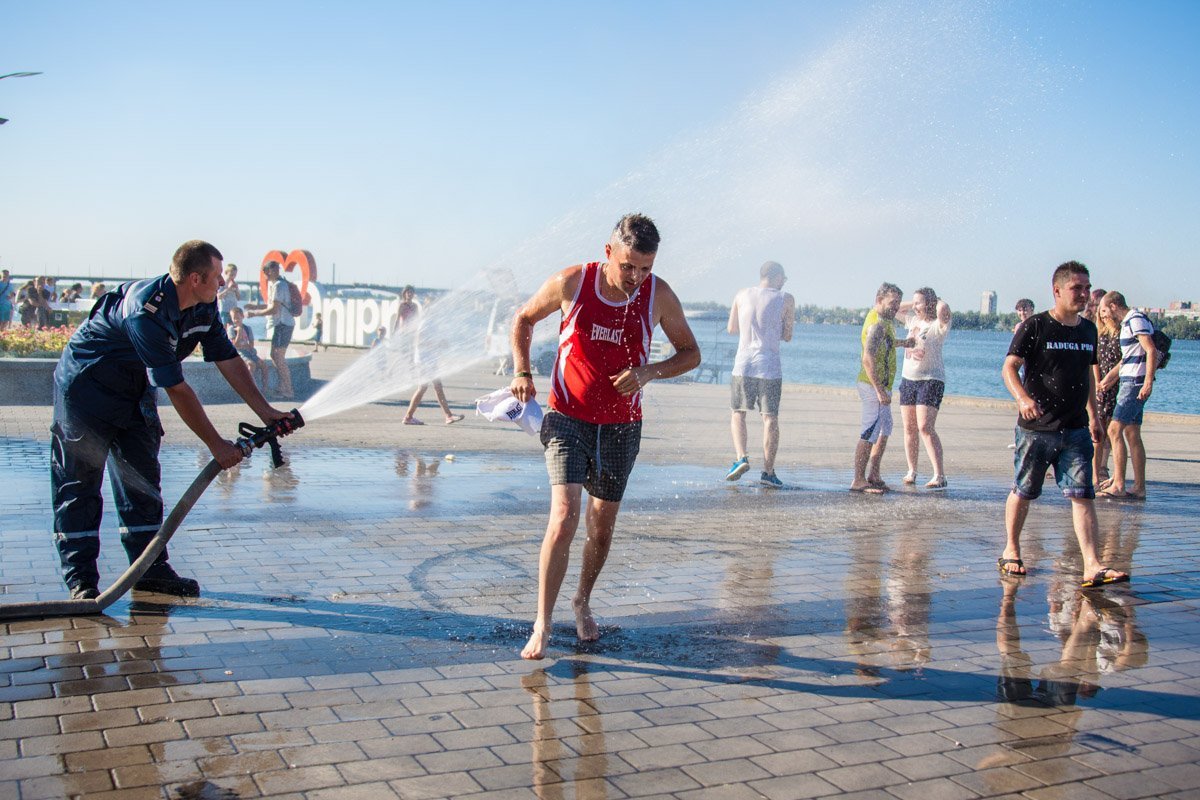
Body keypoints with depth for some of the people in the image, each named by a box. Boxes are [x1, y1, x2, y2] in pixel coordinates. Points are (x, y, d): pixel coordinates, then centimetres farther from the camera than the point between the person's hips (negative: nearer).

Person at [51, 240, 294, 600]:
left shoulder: (204, 307, -7)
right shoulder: (147, 313, -33)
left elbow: (228, 360, 1)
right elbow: (176, 389, -31)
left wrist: (266, 412, -3)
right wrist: (217, 445, -26)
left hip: (134, 391, 9)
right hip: (85, 385, -8)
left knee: (142, 478, 7)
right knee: (79, 481, -5)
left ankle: (150, 569, 12)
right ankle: (80, 578, -1)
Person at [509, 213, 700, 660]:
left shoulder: (658, 296, -8)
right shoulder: (571, 283, -11)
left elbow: (691, 353, 3)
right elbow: (524, 319, 6)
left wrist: (649, 372, -15)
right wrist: (522, 373, -7)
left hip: (621, 427, 3)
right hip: (568, 419, -2)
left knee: (602, 526, 12)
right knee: (564, 517, -17)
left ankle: (582, 602, 37)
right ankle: (542, 626, -8)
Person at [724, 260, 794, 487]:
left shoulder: (741, 295, 6)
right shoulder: (786, 299, 0)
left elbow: (731, 328, 16)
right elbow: (787, 336, 4)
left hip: (743, 364, 2)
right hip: (770, 367, -2)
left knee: (738, 413, 16)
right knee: (770, 419, 4)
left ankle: (741, 457, -3)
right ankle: (768, 472, 4)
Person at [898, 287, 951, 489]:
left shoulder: (938, 326, -9)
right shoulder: (913, 320, 12)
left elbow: (943, 309, -30)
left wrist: (937, 300, -9)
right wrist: (913, 304, 14)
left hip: (931, 380, -7)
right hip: (908, 379, 7)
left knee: (925, 428, -16)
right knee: (909, 428, 7)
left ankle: (940, 476, -16)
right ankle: (912, 471, 17)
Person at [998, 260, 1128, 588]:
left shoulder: (1089, 330, 11)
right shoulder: (1034, 326, -6)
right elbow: (1009, 368, -10)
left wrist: (1094, 415, 24)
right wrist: (1023, 398, -28)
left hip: (1076, 429, 4)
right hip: (1036, 428, -4)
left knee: (1083, 494, -5)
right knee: (1023, 492, 8)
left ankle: (1092, 566, -9)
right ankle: (1011, 551, 26)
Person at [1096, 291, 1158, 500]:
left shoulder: (1136, 320, -12)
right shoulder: (1128, 322, 18)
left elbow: (1152, 351, -20)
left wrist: (1148, 382, -26)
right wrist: (1112, 376, 34)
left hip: (1136, 384, -10)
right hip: (1130, 383, 10)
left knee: (1114, 430, -11)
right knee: (1132, 434, 9)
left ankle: (1118, 485, -12)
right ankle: (1139, 488, 12)